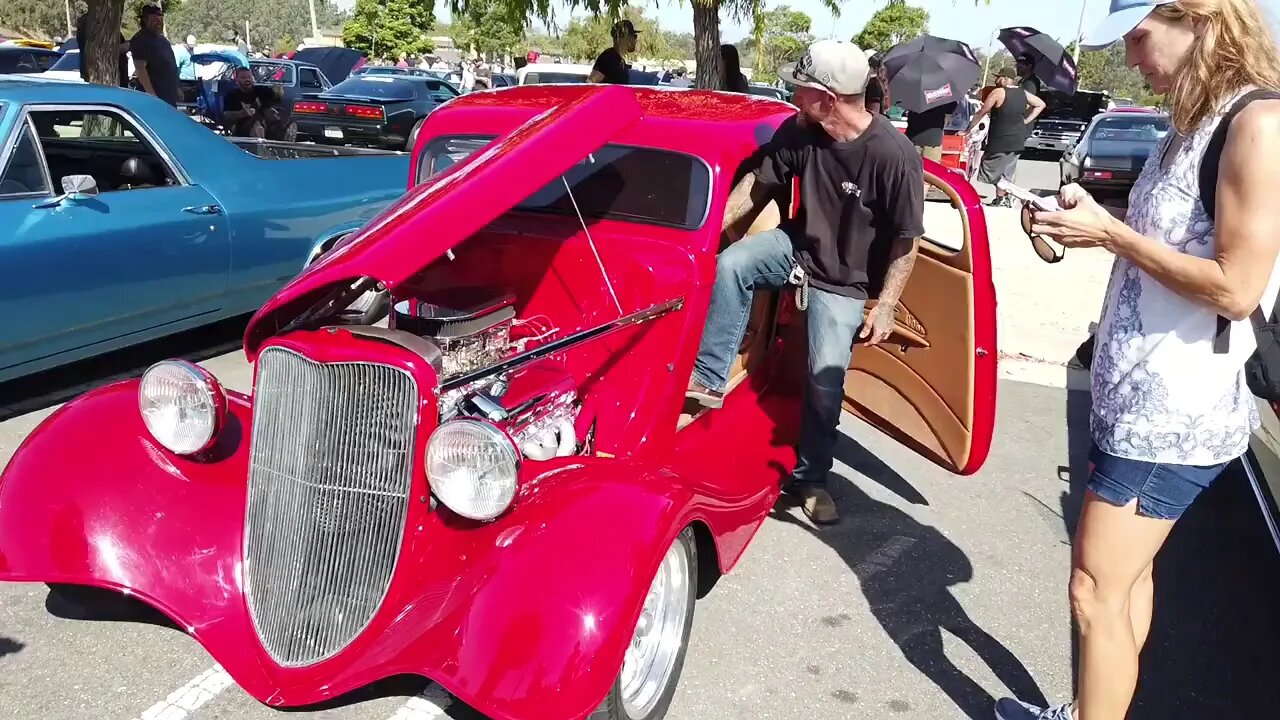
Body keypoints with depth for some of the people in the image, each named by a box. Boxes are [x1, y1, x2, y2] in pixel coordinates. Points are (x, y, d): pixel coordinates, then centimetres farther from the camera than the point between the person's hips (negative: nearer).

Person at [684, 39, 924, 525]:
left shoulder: (894, 156, -27)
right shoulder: (799, 132, -14)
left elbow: (906, 241, -18)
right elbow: (759, 181, 2)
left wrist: (885, 308, -17)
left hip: (842, 280, -4)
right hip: (797, 246, 4)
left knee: (825, 379, -7)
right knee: (729, 265, -21)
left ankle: (810, 478, 14)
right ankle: (708, 380, -10)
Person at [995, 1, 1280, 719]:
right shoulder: (1193, 123, 12)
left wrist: (1109, 233, -16)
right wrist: (1093, 221, 1)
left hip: (1179, 414, -9)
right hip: (1141, 398, 9)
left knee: (1097, 590, -1)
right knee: (1127, 573, 19)